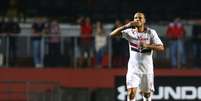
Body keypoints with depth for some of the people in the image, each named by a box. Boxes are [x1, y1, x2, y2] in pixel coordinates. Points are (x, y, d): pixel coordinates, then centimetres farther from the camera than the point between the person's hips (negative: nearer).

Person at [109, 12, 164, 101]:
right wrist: (126, 26, -24)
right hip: (133, 68, -1)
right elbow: (112, 34, -12)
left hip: (147, 68, 1)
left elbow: (161, 48, -9)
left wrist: (147, 45, -24)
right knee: (131, 93, -16)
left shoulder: (151, 32, -3)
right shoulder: (129, 32, -3)